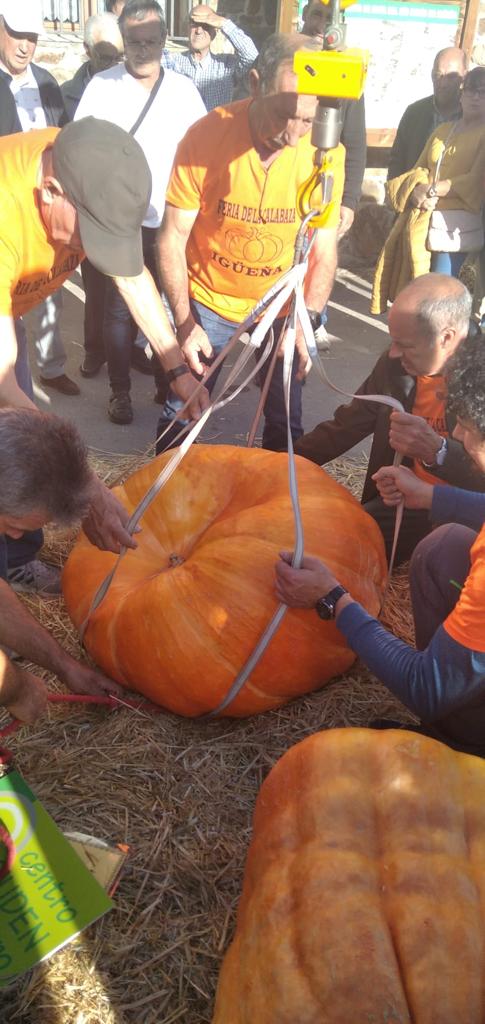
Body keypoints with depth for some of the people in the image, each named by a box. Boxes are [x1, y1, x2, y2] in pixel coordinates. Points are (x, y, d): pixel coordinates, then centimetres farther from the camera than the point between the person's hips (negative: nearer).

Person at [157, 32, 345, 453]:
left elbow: (324, 251, -9)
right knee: (182, 414, 9)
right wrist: (184, 322, -19)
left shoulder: (326, 151, -16)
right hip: (208, 301, -1)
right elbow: (173, 238, -12)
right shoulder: (205, 137, -20)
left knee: (284, 424, 11)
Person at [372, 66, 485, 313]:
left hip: (457, 223, -5)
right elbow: (419, 169, 16)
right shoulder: (443, 130, 19)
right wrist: (417, 191, -7)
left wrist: (433, 190, -14)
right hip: (421, 220, 5)